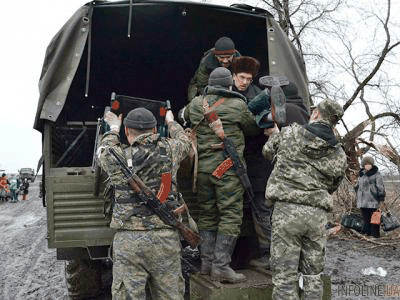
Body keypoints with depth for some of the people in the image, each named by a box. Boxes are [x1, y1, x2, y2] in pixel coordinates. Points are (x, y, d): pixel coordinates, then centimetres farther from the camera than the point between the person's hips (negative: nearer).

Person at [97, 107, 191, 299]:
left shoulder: (116, 157, -1)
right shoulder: (169, 150, 4)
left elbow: (104, 150, 24)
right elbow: (184, 141, 27)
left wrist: (113, 129, 41)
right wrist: (170, 122, 46)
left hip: (128, 240, -1)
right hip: (166, 238, 2)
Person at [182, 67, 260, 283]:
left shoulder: (195, 104, 8)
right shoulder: (237, 106, -5)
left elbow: (183, 116, 29)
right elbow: (253, 129, 9)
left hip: (202, 167, 5)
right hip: (228, 168, -5)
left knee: (207, 214, 15)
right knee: (230, 216, 0)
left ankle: (206, 261, 19)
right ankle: (221, 266, -3)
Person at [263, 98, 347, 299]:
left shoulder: (288, 134, 2)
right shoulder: (339, 156, 10)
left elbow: (268, 152, 19)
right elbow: (332, 188, 18)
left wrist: (274, 134, 39)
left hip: (287, 209, -3)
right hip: (318, 215, 3)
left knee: (285, 274, 1)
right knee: (313, 274, 15)